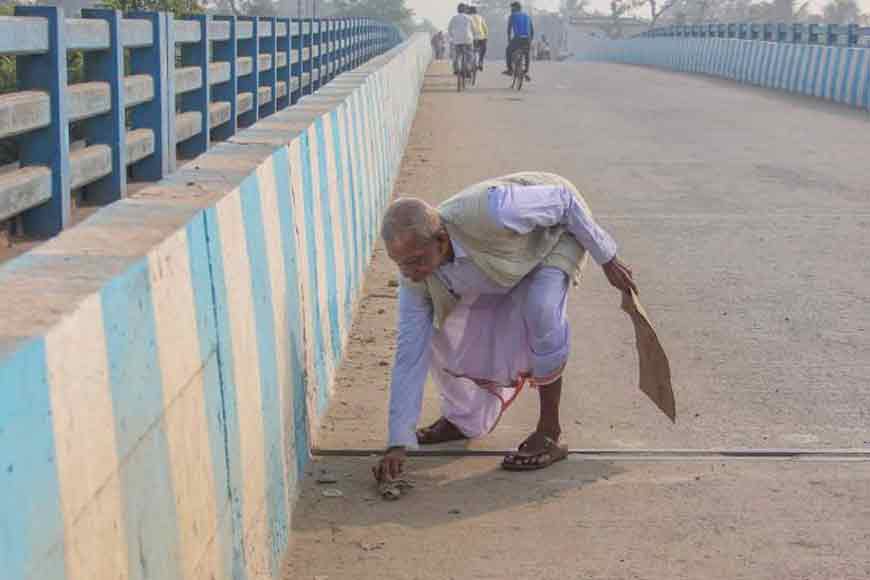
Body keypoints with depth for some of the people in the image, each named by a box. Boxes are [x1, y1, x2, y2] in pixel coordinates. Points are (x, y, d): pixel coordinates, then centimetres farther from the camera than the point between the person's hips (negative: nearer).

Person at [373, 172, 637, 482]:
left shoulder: (489, 212, -45)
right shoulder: (415, 277, -26)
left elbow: (564, 199, -28)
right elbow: (410, 355, -21)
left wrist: (607, 259, -16)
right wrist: (398, 444, -23)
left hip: (556, 228, -5)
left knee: (541, 309, -31)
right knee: (442, 326, -4)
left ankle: (549, 434, -14)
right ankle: (462, 419, 22)